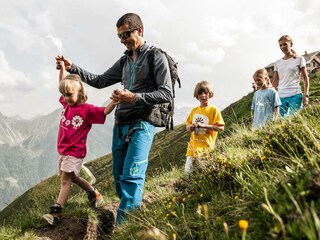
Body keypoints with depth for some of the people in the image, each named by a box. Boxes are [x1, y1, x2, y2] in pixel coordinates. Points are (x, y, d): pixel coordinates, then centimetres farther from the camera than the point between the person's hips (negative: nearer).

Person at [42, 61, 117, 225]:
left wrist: (113, 102, -38)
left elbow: (104, 112, -21)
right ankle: (94, 193, 36)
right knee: (72, 178, 19)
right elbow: (63, 85, 17)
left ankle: (55, 213, -4)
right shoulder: (66, 103, 6)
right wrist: (62, 68, 8)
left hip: (75, 152, -8)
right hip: (62, 149, 8)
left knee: (65, 181, -6)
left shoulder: (87, 109, -13)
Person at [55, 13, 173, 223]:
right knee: (119, 178, 8)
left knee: (131, 177, -15)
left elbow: (167, 94, -10)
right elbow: (100, 81, 21)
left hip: (142, 125, -7)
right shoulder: (124, 61, 17)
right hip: (120, 125, 7)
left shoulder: (156, 57, -3)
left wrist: (134, 97, -19)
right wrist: (73, 68, 11)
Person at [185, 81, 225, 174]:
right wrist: (190, 127, -3)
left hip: (206, 148, -5)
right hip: (192, 148, 6)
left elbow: (221, 128, -11)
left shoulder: (214, 110, -4)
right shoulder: (194, 110, 12)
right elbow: (187, 126, 21)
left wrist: (204, 125, -18)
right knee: (188, 171, 7)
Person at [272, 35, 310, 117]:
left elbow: (305, 78, 3)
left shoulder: (299, 59, 4)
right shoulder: (277, 63, 13)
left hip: (295, 95, -3)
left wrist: (306, 95, -6)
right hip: (281, 96, 4)